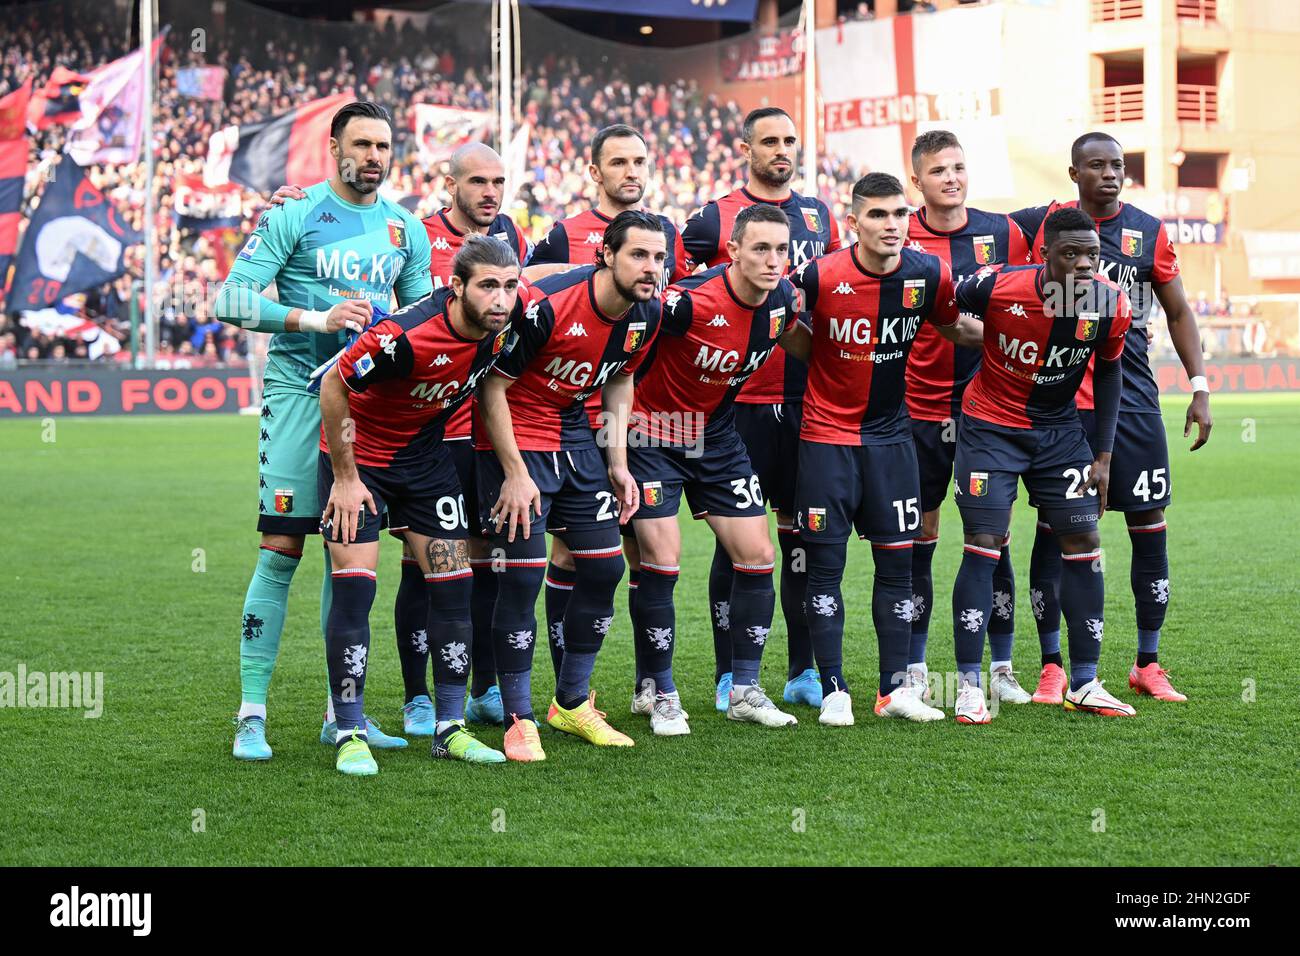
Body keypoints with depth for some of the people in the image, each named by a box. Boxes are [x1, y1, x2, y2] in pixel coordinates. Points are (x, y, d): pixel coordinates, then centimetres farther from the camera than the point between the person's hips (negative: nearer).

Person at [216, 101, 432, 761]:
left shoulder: (406, 229, 13)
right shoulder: (293, 214, -3)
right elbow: (233, 298, -9)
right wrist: (316, 318, -19)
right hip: (300, 392, -5)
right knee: (281, 549, -8)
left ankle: (342, 711, 14)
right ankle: (252, 713, -4)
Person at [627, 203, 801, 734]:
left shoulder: (782, 298, -8)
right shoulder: (692, 302, -28)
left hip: (718, 436, 6)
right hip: (655, 435, -6)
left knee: (757, 556, 2)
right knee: (662, 561, -9)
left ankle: (745, 691, 13)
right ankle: (659, 692, 7)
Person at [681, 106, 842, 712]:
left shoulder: (819, 215, 13)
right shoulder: (716, 218, -1)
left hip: (807, 399, 4)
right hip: (741, 399, -4)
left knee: (801, 526, 7)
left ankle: (804, 670, 14)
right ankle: (730, 675, 6)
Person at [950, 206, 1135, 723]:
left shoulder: (1110, 305, -14)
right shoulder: (995, 288, -25)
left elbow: (1108, 372, 4)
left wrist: (1103, 456, 3)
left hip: (1060, 430, 4)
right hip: (990, 427, -4)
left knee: (1084, 544, 1)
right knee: (983, 545, -11)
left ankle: (1084, 684, 11)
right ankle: (969, 685, -3)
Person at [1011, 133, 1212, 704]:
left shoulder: (1148, 232, 5)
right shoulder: (1041, 224, 2)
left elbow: (1178, 313, 12)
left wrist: (1200, 389, 6)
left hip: (1132, 400, 1)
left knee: (1149, 524, 2)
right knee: (1053, 527, 0)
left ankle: (1148, 665, 13)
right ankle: (1052, 667, 9)